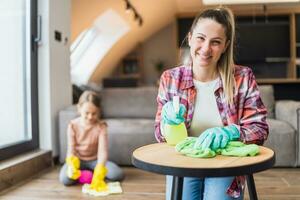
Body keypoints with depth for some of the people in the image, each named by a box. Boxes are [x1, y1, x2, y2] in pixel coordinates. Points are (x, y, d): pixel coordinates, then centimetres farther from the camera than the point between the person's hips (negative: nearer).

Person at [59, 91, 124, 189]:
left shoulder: (101, 126, -15)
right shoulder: (73, 125, -12)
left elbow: (103, 150, -25)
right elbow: (71, 149, -12)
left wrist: (98, 174, -38)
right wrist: (72, 165, -34)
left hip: (94, 159, 1)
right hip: (78, 159, 0)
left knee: (118, 175, -22)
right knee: (65, 179, -32)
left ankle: (90, 172, -2)